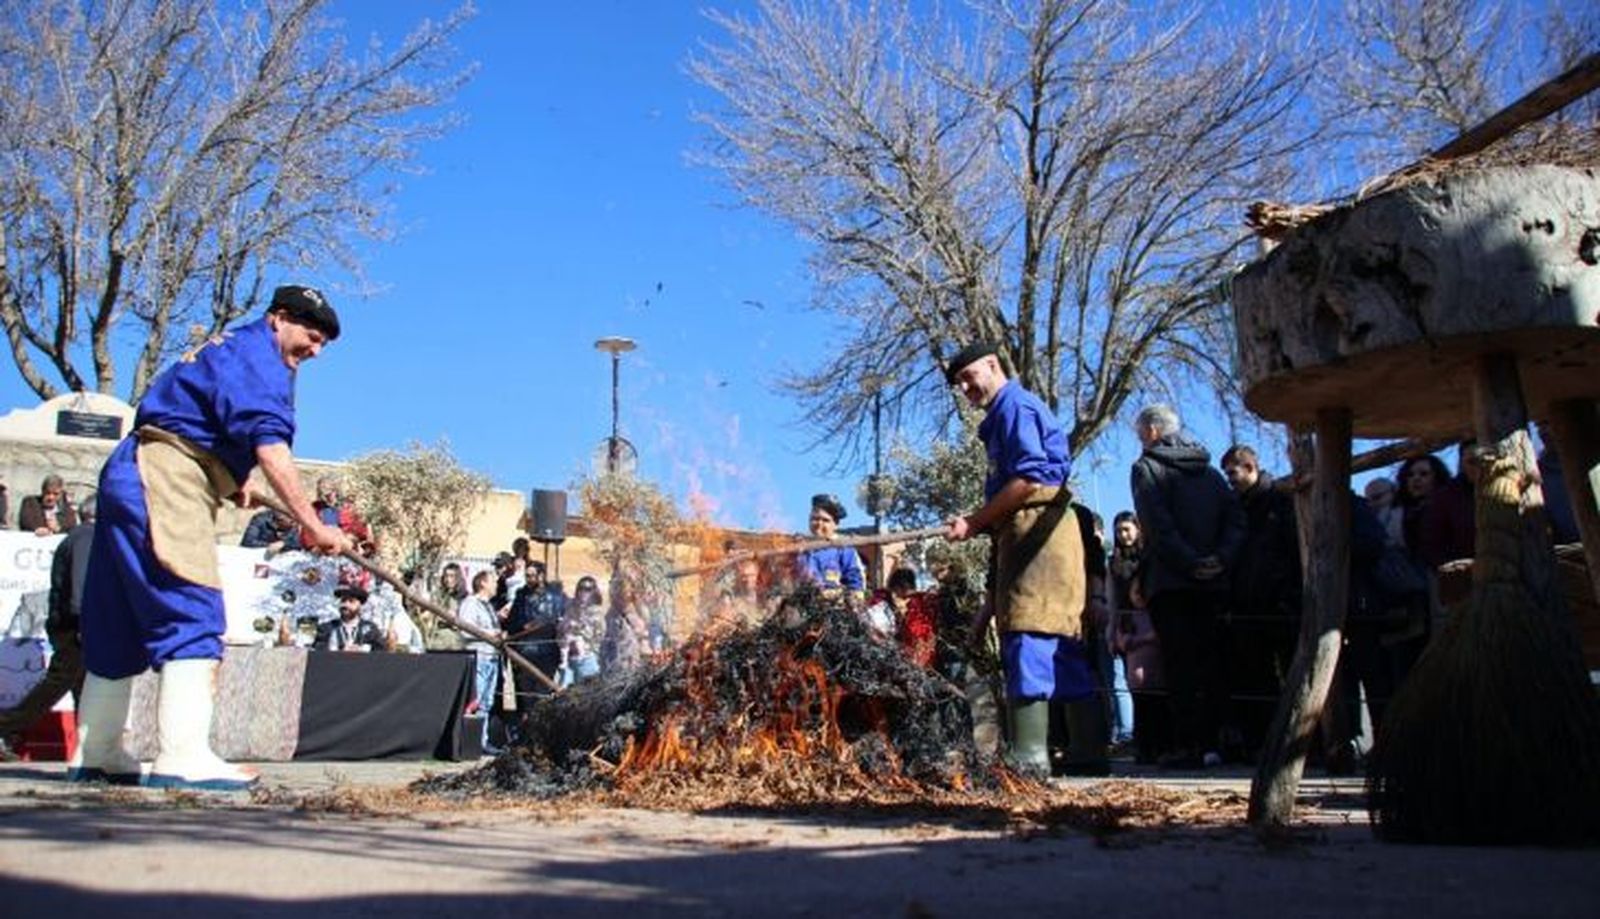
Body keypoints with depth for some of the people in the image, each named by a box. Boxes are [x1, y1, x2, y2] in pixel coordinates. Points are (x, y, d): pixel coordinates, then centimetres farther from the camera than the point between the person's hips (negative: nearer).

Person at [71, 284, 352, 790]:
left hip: (129, 475, 11)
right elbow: (268, 442, -22)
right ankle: (184, 757, -22)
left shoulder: (229, 348, 24)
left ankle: (95, 753, 21)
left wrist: (231, 479, 17)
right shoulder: (258, 354, -8)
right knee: (194, 614, -16)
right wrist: (311, 524, -28)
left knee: (120, 626, 13)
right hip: (165, 482, -11)